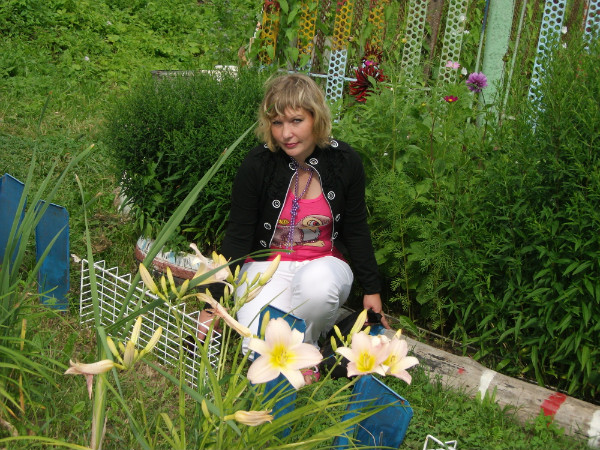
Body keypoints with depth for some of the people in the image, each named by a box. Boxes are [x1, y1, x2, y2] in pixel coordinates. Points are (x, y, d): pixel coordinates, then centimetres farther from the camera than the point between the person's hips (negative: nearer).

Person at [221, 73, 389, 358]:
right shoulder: (257, 164, -13)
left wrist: (371, 290, 7)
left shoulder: (345, 162, -8)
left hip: (323, 263, 1)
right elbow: (237, 238, -7)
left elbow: (356, 230, 4)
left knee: (317, 282, -37)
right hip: (266, 266, -1)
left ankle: (306, 345, -6)